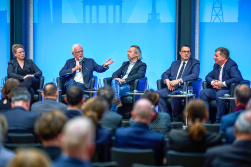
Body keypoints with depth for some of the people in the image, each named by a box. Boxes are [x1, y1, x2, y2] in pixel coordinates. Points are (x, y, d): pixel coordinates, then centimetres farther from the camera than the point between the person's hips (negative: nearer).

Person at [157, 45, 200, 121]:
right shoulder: (174, 63, 24)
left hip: (184, 88, -6)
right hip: (172, 88, 6)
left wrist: (179, 80, -20)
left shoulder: (195, 63, 7)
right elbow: (165, 74, 19)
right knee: (158, 93, -20)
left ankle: (175, 117, -15)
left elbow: (195, 75, -11)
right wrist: (167, 81, -8)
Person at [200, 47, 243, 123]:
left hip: (228, 91, -8)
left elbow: (238, 79, -26)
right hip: (216, 90, 8)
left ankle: (219, 120, -29)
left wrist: (222, 84, -24)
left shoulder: (231, 66, -12)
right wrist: (212, 82, -6)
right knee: (203, 92, -14)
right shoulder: (216, 65, 14)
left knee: (219, 94, -37)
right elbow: (208, 76, 20)